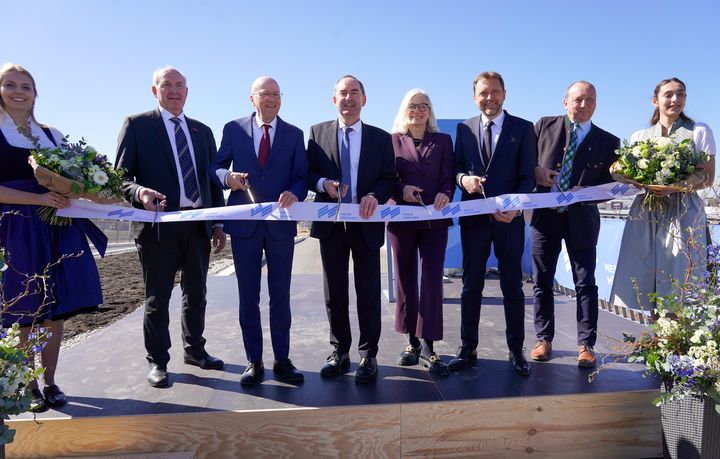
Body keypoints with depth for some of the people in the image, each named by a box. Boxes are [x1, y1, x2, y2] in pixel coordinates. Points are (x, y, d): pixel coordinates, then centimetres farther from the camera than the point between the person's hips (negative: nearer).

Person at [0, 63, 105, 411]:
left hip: (58, 229, 4)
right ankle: (30, 386, 17)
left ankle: (49, 383, 19)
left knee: (56, 310, 5)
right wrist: (40, 199, -17)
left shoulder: (52, 134, 15)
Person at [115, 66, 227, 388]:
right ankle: (157, 362, 17)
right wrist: (140, 193, -24)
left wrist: (218, 222, 9)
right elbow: (122, 174, -2)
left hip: (199, 224, 5)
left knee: (196, 293, 14)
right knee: (157, 297, 4)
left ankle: (194, 350, 31)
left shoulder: (202, 131, 16)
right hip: (159, 223, -5)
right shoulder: (137, 125, 2)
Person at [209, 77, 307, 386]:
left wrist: (294, 193, -19)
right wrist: (228, 177, -16)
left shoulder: (294, 134, 8)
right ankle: (254, 362, 18)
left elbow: (301, 176, 3)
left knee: (281, 296, 7)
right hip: (244, 224, 0)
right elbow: (215, 167, 7)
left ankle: (282, 360, 19)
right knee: (248, 296, 6)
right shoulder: (233, 129, 6)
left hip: (281, 224, 0)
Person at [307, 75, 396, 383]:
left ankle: (368, 356, 18)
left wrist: (375, 195, -17)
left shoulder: (381, 137, 6)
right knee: (335, 294, 10)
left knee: (368, 294, 4)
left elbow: (390, 178, 3)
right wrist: (323, 183, -16)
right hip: (330, 223, 1)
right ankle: (339, 352, 25)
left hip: (366, 223, -1)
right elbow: (308, 172, 5)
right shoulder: (317, 132, 7)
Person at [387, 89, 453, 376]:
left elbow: (448, 177, 4)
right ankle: (412, 342, 19)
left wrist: (444, 194, -16)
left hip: (434, 220, 0)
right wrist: (401, 189, -15)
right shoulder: (392, 141, 8)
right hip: (401, 219, 1)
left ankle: (428, 346, 2)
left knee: (432, 281, -4)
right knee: (405, 280, 7)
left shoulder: (443, 141, 11)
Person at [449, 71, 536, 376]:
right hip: (473, 217, 2)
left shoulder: (523, 128, 2)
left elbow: (528, 175, -2)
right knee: (471, 285, 8)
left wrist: (515, 206, -19)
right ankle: (467, 349, 18)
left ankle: (516, 351, 20)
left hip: (509, 218, -2)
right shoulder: (464, 128, 9)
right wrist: (463, 178, -14)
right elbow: (456, 167, 10)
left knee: (512, 285, 7)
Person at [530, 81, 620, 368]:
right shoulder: (545, 125, 4)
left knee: (585, 283, 2)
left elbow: (610, 186, 3)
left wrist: (586, 192, -16)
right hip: (545, 215, 1)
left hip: (581, 218, 0)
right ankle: (544, 339, 20)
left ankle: (586, 345, 13)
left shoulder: (608, 142, 4)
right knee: (542, 281, 7)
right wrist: (535, 171, -12)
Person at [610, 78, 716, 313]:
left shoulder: (699, 131, 8)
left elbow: (708, 177, 2)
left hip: (683, 214, -2)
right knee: (645, 276, -1)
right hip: (646, 214, 2)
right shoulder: (639, 137, 15)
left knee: (679, 277, -6)